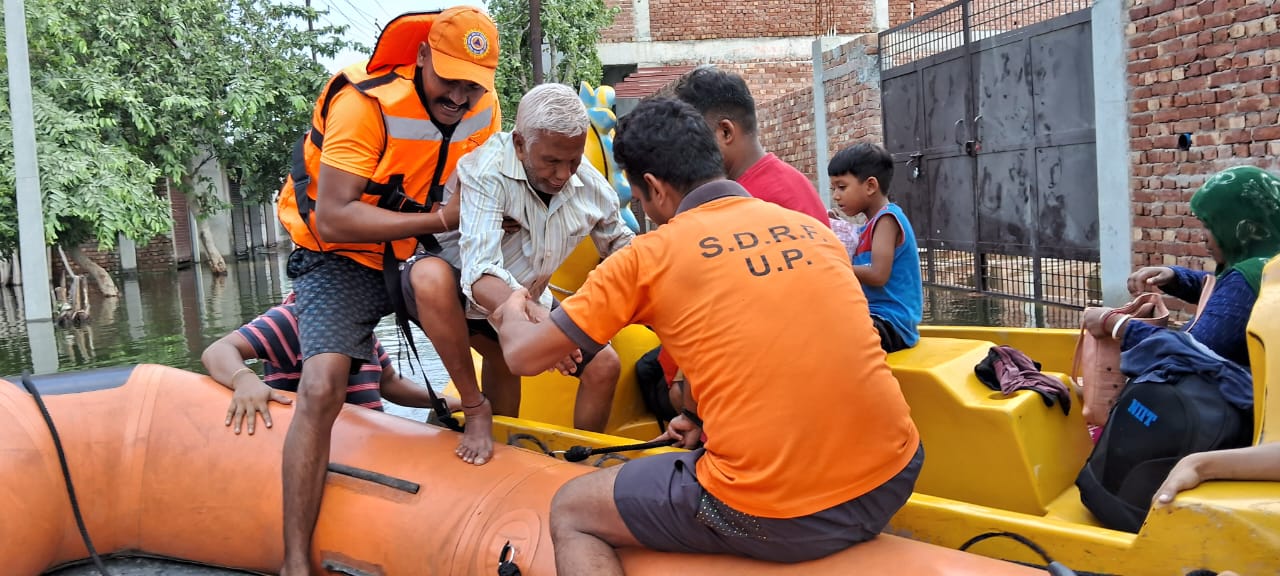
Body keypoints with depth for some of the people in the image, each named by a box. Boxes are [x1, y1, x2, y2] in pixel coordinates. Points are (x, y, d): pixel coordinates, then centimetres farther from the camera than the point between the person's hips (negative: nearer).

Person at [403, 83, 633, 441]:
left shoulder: (592, 186, -11)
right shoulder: (486, 172, -32)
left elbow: (620, 244, 8)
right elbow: (480, 272, -42)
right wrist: (534, 318, -60)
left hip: (528, 301, 6)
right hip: (456, 291, -6)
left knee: (604, 367, -3)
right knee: (431, 275, -40)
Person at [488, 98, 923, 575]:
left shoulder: (650, 254, -2)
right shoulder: (815, 230, 12)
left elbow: (524, 356, 5)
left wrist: (513, 313, 27)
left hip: (775, 517, -5)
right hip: (892, 479, 6)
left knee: (570, 513, 16)